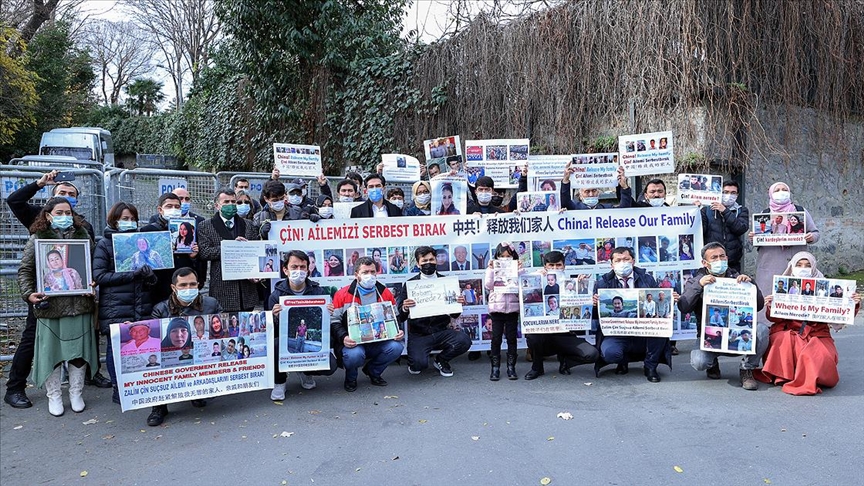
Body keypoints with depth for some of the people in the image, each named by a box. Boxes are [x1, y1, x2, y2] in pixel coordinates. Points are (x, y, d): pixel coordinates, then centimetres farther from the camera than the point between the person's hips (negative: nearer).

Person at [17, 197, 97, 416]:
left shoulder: (82, 235, 8)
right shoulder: (38, 238, 2)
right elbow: (25, 270, 2)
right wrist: (28, 294, -12)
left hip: (79, 303, 2)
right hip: (49, 305, -1)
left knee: (78, 350, 7)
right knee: (51, 351, 5)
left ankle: (76, 394, 22)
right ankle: (53, 396, 20)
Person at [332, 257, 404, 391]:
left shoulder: (385, 293, 7)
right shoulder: (343, 294, -3)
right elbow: (334, 321, -3)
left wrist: (398, 331, -4)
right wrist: (343, 338, -21)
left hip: (378, 342, 4)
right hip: (353, 343, -3)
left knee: (396, 347, -25)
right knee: (354, 354, -36)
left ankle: (373, 371, 8)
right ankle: (350, 377, 4)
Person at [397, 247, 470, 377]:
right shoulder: (410, 284, -2)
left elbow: (454, 315, 8)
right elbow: (400, 318, -4)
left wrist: (459, 304, -13)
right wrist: (404, 309, -26)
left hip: (441, 331, 3)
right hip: (419, 335, -2)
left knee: (464, 340, -25)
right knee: (419, 363, -28)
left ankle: (441, 360, 8)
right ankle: (414, 363, 14)